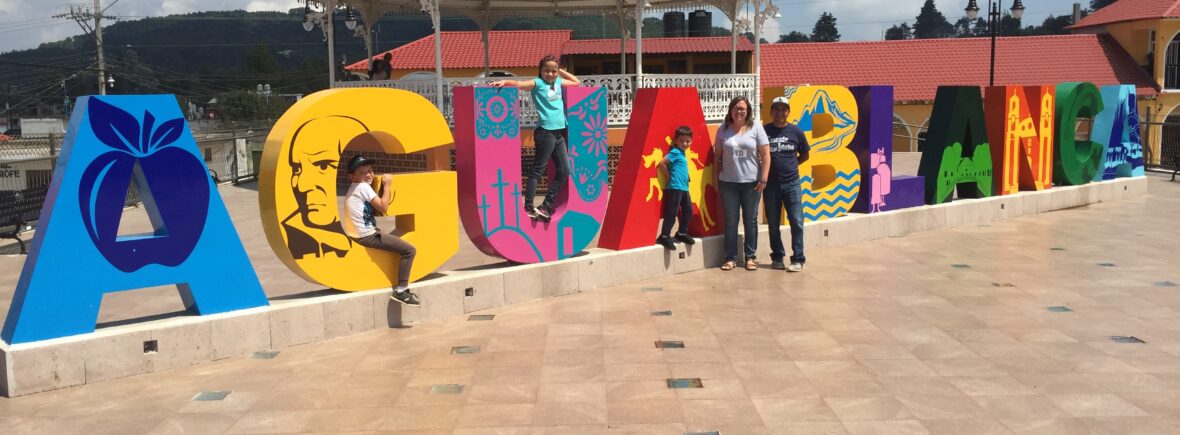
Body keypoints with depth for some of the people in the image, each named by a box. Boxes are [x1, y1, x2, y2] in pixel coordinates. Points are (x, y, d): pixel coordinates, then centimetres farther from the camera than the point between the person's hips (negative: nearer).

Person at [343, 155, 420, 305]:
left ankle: (401, 287, 27)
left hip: (358, 235, 10)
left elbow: (376, 211, 19)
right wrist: (386, 185, -3)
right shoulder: (364, 187, -10)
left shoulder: (354, 188, 20)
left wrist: (384, 188, 10)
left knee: (401, 245, 30)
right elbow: (383, 208, -12)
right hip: (367, 236, -10)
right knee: (409, 250, -11)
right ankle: (401, 291, -12)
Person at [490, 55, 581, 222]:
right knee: (538, 170, -6)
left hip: (559, 132, 8)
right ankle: (528, 207, -2)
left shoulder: (559, 82, 14)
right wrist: (505, 82, -39)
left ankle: (546, 206, 15)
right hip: (546, 132, -8)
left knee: (564, 171, 8)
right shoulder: (538, 83, -5)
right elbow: (519, 83, -20)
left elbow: (577, 82, 29)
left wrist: (561, 71, 18)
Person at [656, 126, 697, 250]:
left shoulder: (682, 152, 14)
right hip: (675, 187, -9)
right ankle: (664, 236, 1)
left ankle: (681, 233, 27)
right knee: (672, 213, -6)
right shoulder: (675, 152, -12)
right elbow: (662, 163, -20)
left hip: (684, 188, 9)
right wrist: (669, 175, -10)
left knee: (688, 211, 14)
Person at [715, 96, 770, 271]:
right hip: (728, 182, 1)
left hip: (751, 182, -1)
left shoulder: (756, 128, -1)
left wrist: (763, 179, -8)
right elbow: (717, 155, 9)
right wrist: (717, 176, 3)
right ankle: (730, 258, 14)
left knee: (750, 221, 8)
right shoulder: (723, 129, 4)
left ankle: (750, 257, 18)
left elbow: (765, 154, -3)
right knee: (730, 222, 6)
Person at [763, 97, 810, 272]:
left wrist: (789, 165, 5)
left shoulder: (796, 131, 2)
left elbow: (805, 154, 14)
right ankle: (777, 257, 20)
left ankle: (798, 259, 6)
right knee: (773, 224, 7)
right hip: (771, 184, 0)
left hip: (792, 183, 0)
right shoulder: (764, 131, -2)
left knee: (797, 223, -2)